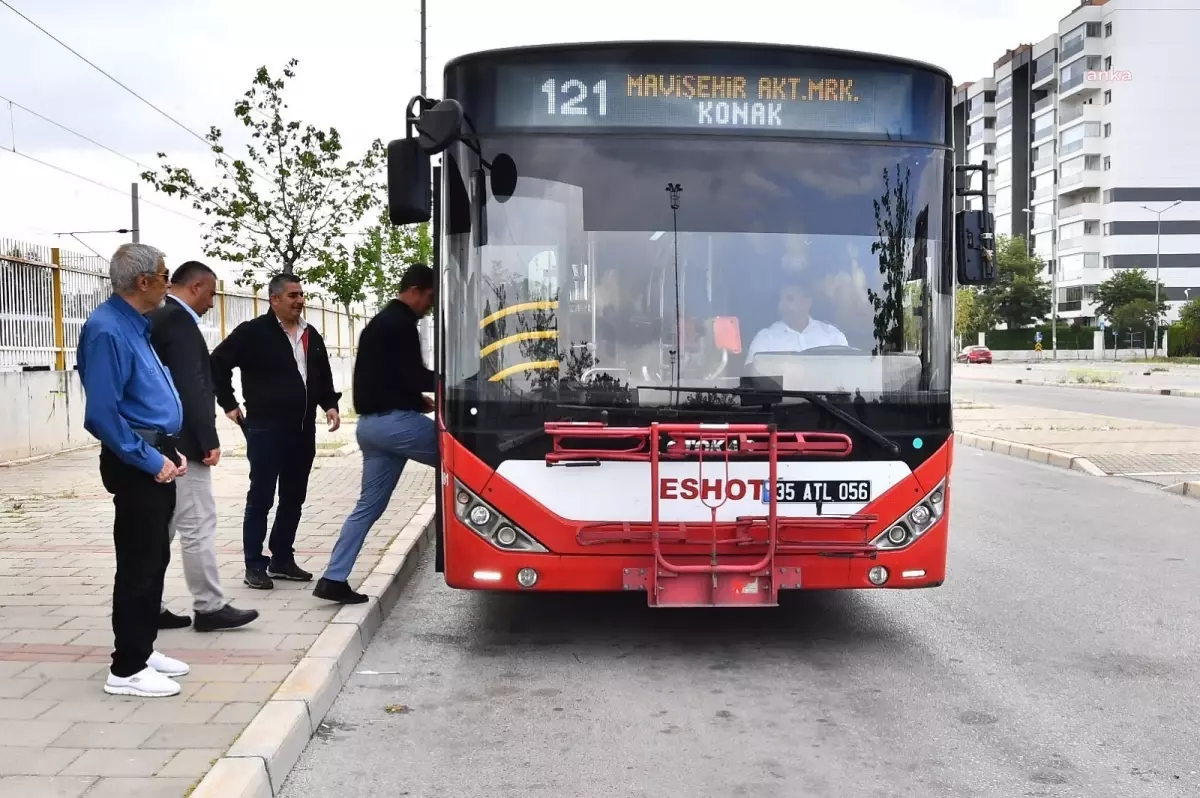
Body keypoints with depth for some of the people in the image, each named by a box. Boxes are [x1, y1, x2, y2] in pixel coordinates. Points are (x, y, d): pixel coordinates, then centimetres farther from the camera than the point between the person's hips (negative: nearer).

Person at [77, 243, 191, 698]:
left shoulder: (137, 324, 12)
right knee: (138, 563, -3)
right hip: (136, 466, -10)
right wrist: (150, 461, -18)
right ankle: (127, 669, 7)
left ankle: (143, 649, 28)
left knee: (155, 558, 16)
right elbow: (103, 413, -24)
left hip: (156, 457, 10)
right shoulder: (108, 330, -18)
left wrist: (169, 451, 12)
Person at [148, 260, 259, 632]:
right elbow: (191, 386, -21)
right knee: (198, 526, -4)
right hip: (180, 442, -10)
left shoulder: (152, 319, 15)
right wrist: (209, 440, -18)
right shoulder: (179, 320, -14)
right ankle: (210, 607, 2)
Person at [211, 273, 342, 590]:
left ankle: (282, 559, 22)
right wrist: (229, 404, -5)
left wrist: (329, 405, 7)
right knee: (261, 499, -1)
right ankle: (254, 565, 6)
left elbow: (324, 376, 22)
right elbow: (218, 364, -5)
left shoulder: (311, 336, 13)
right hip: (266, 429, -7)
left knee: (293, 498, 12)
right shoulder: (253, 332, -8)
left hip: (303, 430, 7)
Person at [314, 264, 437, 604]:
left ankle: (334, 579, 8)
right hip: (395, 420, -10)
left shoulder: (380, 322, 23)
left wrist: (416, 398, 19)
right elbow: (414, 376, -17)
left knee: (369, 505, 10)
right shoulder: (401, 324, -10)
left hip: (371, 423, 10)